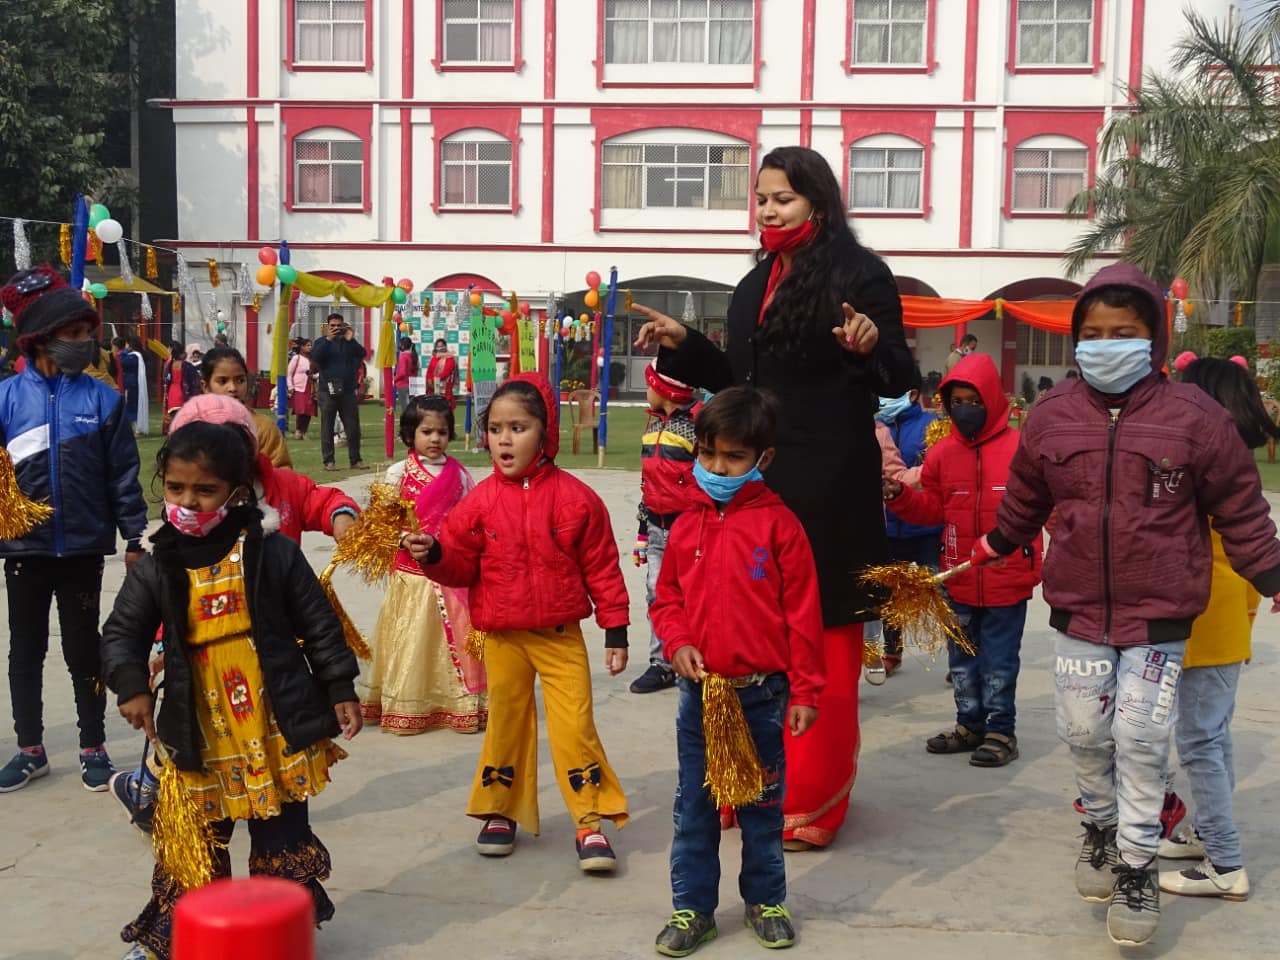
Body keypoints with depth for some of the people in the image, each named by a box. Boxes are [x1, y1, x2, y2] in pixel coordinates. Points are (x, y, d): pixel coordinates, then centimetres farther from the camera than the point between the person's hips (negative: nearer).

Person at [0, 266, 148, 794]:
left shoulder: (102, 398, -4)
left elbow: (122, 475, -2)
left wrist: (135, 538, -2)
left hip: (83, 547, -1)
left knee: (82, 650, 10)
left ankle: (94, 748, 23)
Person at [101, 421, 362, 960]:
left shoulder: (273, 554, -7)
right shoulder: (158, 569, -1)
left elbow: (320, 625, -1)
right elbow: (122, 633, 6)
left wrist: (340, 689, 0)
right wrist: (131, 687, -10)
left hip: (277, 726, -1)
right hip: (199, 732, 2)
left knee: (283, 836, 11)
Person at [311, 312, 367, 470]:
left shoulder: (349, 341, 13)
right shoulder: (322, 342, 6)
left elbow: (362, 354, -3)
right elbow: (315, 358, -12)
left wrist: (351, 340, -14)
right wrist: (328, 340, -16)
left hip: (348, 391, 3)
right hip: (328, 391, -3)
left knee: (353, 427, 2)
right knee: (327, 428, 0)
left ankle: (355, 460, 8)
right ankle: (328, 461, 3)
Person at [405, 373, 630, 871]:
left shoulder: (575, 498, -7)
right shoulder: (481, 500, -2)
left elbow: (602, 568, -2)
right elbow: (460, 565, 2)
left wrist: (615, 630, -1)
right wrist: (433, 554, -20)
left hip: (560, 635, -2)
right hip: (501, 637, 2)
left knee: (574, 726, -4)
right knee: (505, 723, 13)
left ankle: (591, 823, 8)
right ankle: (499, 811, 29)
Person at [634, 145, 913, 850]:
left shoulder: (858, 274, -5)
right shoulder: (757, 285, 16)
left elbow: (900, 381, -9)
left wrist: (872, 347, -29)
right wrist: (682, 345, 10)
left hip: (829, 485, -7)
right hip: (759, 477, 7)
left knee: (822, 643, -1)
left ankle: (815, 799, 11)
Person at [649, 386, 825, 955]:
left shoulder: (778, 524, -8)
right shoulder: (686, 525, 2)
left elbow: (802, 613, -7)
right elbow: (667, 599, 12)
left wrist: (805, 690, -6)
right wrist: (678, 643, -8)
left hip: (762, 694, -3)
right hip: (699, 692, 3)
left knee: (762, 804, 12)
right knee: (694, 806, 11)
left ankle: (765, 899, 31)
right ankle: (693, 907, 24)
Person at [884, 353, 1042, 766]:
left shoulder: (1020, 447, -9)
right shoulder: (943, 452, 3)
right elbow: (932, 508, 9)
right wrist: (900, 496, -8)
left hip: (1007, 577, -5)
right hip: (959, 579, 5)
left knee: (999, 660, 5)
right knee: (962, 658, 16)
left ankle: (1000, 730, 18)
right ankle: (970, 724, 31)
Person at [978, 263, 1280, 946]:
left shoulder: (1194, 417, -7)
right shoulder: (1052, 417, -1)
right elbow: (1023, 501, 15)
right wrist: (990, 549, 21)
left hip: (1158, 616, -2)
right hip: (1078, 610, 3)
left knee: (1141, 742, -2)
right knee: (1085, 734, 12)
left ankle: (1137, 864, 15)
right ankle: (1101, 826, 37)